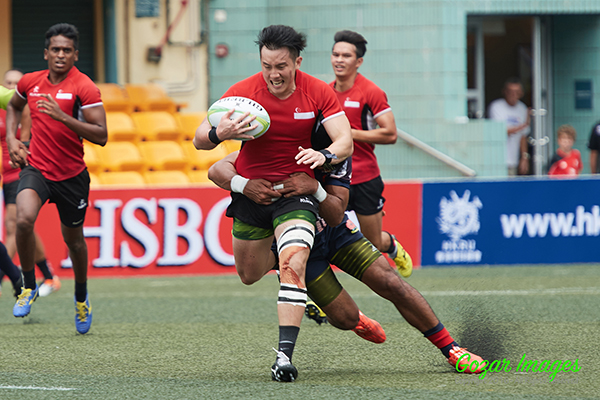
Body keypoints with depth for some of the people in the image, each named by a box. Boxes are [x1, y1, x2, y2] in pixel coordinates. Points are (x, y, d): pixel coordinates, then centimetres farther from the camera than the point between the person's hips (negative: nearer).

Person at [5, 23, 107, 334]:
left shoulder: (84, 87, -12)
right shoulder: (30, 82, 1)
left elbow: (100, 136, -18)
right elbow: (14, 106, 26)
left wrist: (63, 116, -28)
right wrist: (11, 139, 9)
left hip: (71, 176, -1)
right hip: (35, 167, 1)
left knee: (73, 239, 14)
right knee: (24, 220, -26)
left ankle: (81, 297, 40)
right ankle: (29, 286, -6)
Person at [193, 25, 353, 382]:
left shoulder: (318, 93, -12)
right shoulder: (243, 92, -13)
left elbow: (345, 140, -15)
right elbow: (200, 139, -13)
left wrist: (325, 155, -39)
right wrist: (218, 133, -37)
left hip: (296, 191, -2)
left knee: (294, 265, -25)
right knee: (249, 275, 16)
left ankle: (285, 353, -28)